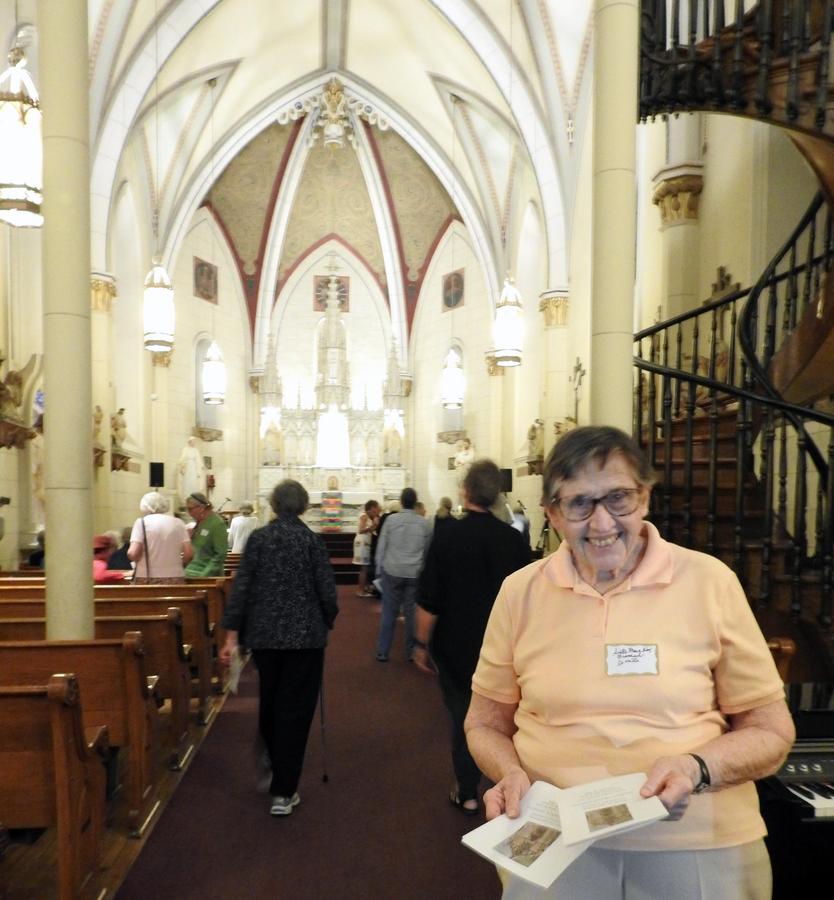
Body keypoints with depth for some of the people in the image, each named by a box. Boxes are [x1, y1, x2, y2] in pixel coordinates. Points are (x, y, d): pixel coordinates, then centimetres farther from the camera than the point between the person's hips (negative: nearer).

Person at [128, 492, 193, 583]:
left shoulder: (142, 522, 0)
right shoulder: (178, 523, 5)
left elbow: (132, 553, -11)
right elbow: (188, 553, -2)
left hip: (146, 579, -2)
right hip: (174, 578, 2)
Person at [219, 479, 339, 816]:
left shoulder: (258, 537, -2)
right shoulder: (312, 540, -8)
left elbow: (241, 587, -4)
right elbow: (327, 590, -8)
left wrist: (232, 635, 0)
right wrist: (327, 621, 10)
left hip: (263, 634, 3)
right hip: (304, 635, -3)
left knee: (269, 703, 22)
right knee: (295, 710, 7)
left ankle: (275, 772, 41)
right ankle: (283, 792, 10)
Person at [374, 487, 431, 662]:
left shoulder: (391, 520, -4)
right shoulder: (424, 523, 0)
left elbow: (381, 546, 0)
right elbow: (428, 550, 7)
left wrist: (379, 569, 9)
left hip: (392, 571, -1)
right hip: (415, 573, 1)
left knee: (389, 613, 6)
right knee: (412, 613, 9)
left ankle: (382, 652, 10)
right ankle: (411, 652, 16)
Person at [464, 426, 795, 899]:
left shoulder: (710, 581, -7)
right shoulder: (520, 592, -3)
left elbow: (770, 731, 0)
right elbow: (486, 724, 7)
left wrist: (697, 767, -18)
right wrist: (512, 773, -12)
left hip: (699, 845, 0)